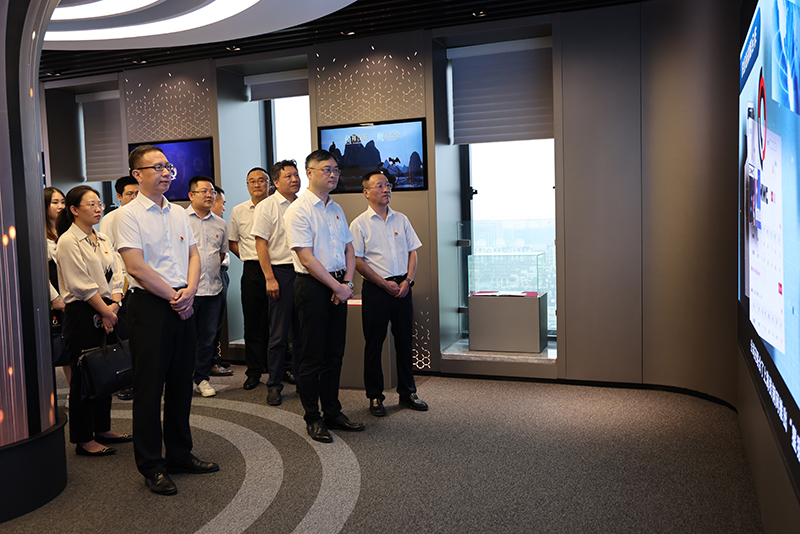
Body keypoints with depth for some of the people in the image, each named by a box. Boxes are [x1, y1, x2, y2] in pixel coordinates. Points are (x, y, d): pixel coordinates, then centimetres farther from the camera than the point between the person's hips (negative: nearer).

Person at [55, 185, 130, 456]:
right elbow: (82, 285, -15)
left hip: (107, 314, 8)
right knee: (84, 376, -1)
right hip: (82, 315, -8)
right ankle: (83, 439, 10)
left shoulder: (103, 240, 13)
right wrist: (105, 311, -12)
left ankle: (103, 428, 26)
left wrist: (114, 305, -6)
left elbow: (116, 275, 9)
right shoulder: (68, 242, -10)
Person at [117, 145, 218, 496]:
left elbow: (193, 255, 11)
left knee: (181, 383, 13)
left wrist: (189, 291, -6)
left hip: (182, 305, 7)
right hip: (150, 306, -6)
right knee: (150, 386, 0)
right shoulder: (129, 215, -6)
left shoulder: (179, 213, 14)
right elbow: (137, 267, -14)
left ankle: (180, 454, 27)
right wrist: (173, 296, -11)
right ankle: (151, 466, 11)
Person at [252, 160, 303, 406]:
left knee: (302, 331, 10)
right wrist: (270, 278, -13)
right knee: (279, 334, 0)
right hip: (281, 272, -4)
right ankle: (274, 386, 10)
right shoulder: (266, 207, -2)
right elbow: (261, 244, -6)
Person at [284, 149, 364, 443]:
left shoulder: (336, 209, 15)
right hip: (313, 286, -7)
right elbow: (307, 258, -16)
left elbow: (348, 249, 15)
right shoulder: (298, 210, -10)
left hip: (338, 287, 7)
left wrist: (347, 281, -1)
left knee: (335, 353, 12)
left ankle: (333, 413, 24)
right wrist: (337, 286, -14)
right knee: (313, 356, 0)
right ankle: (313, 419, 13)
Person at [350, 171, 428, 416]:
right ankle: (375, 397, 14)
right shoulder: (359, 224, -3)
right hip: (375, 289, -4)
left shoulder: (401, 219, 10)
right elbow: (357, 260, -7)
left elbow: (412, 252, 10)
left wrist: (407, 280, -5)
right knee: (374, 343, 3)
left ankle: (407, 393, 22)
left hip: (402, 287, 4)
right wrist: (384, 283, -12)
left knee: (404, 341, 9)